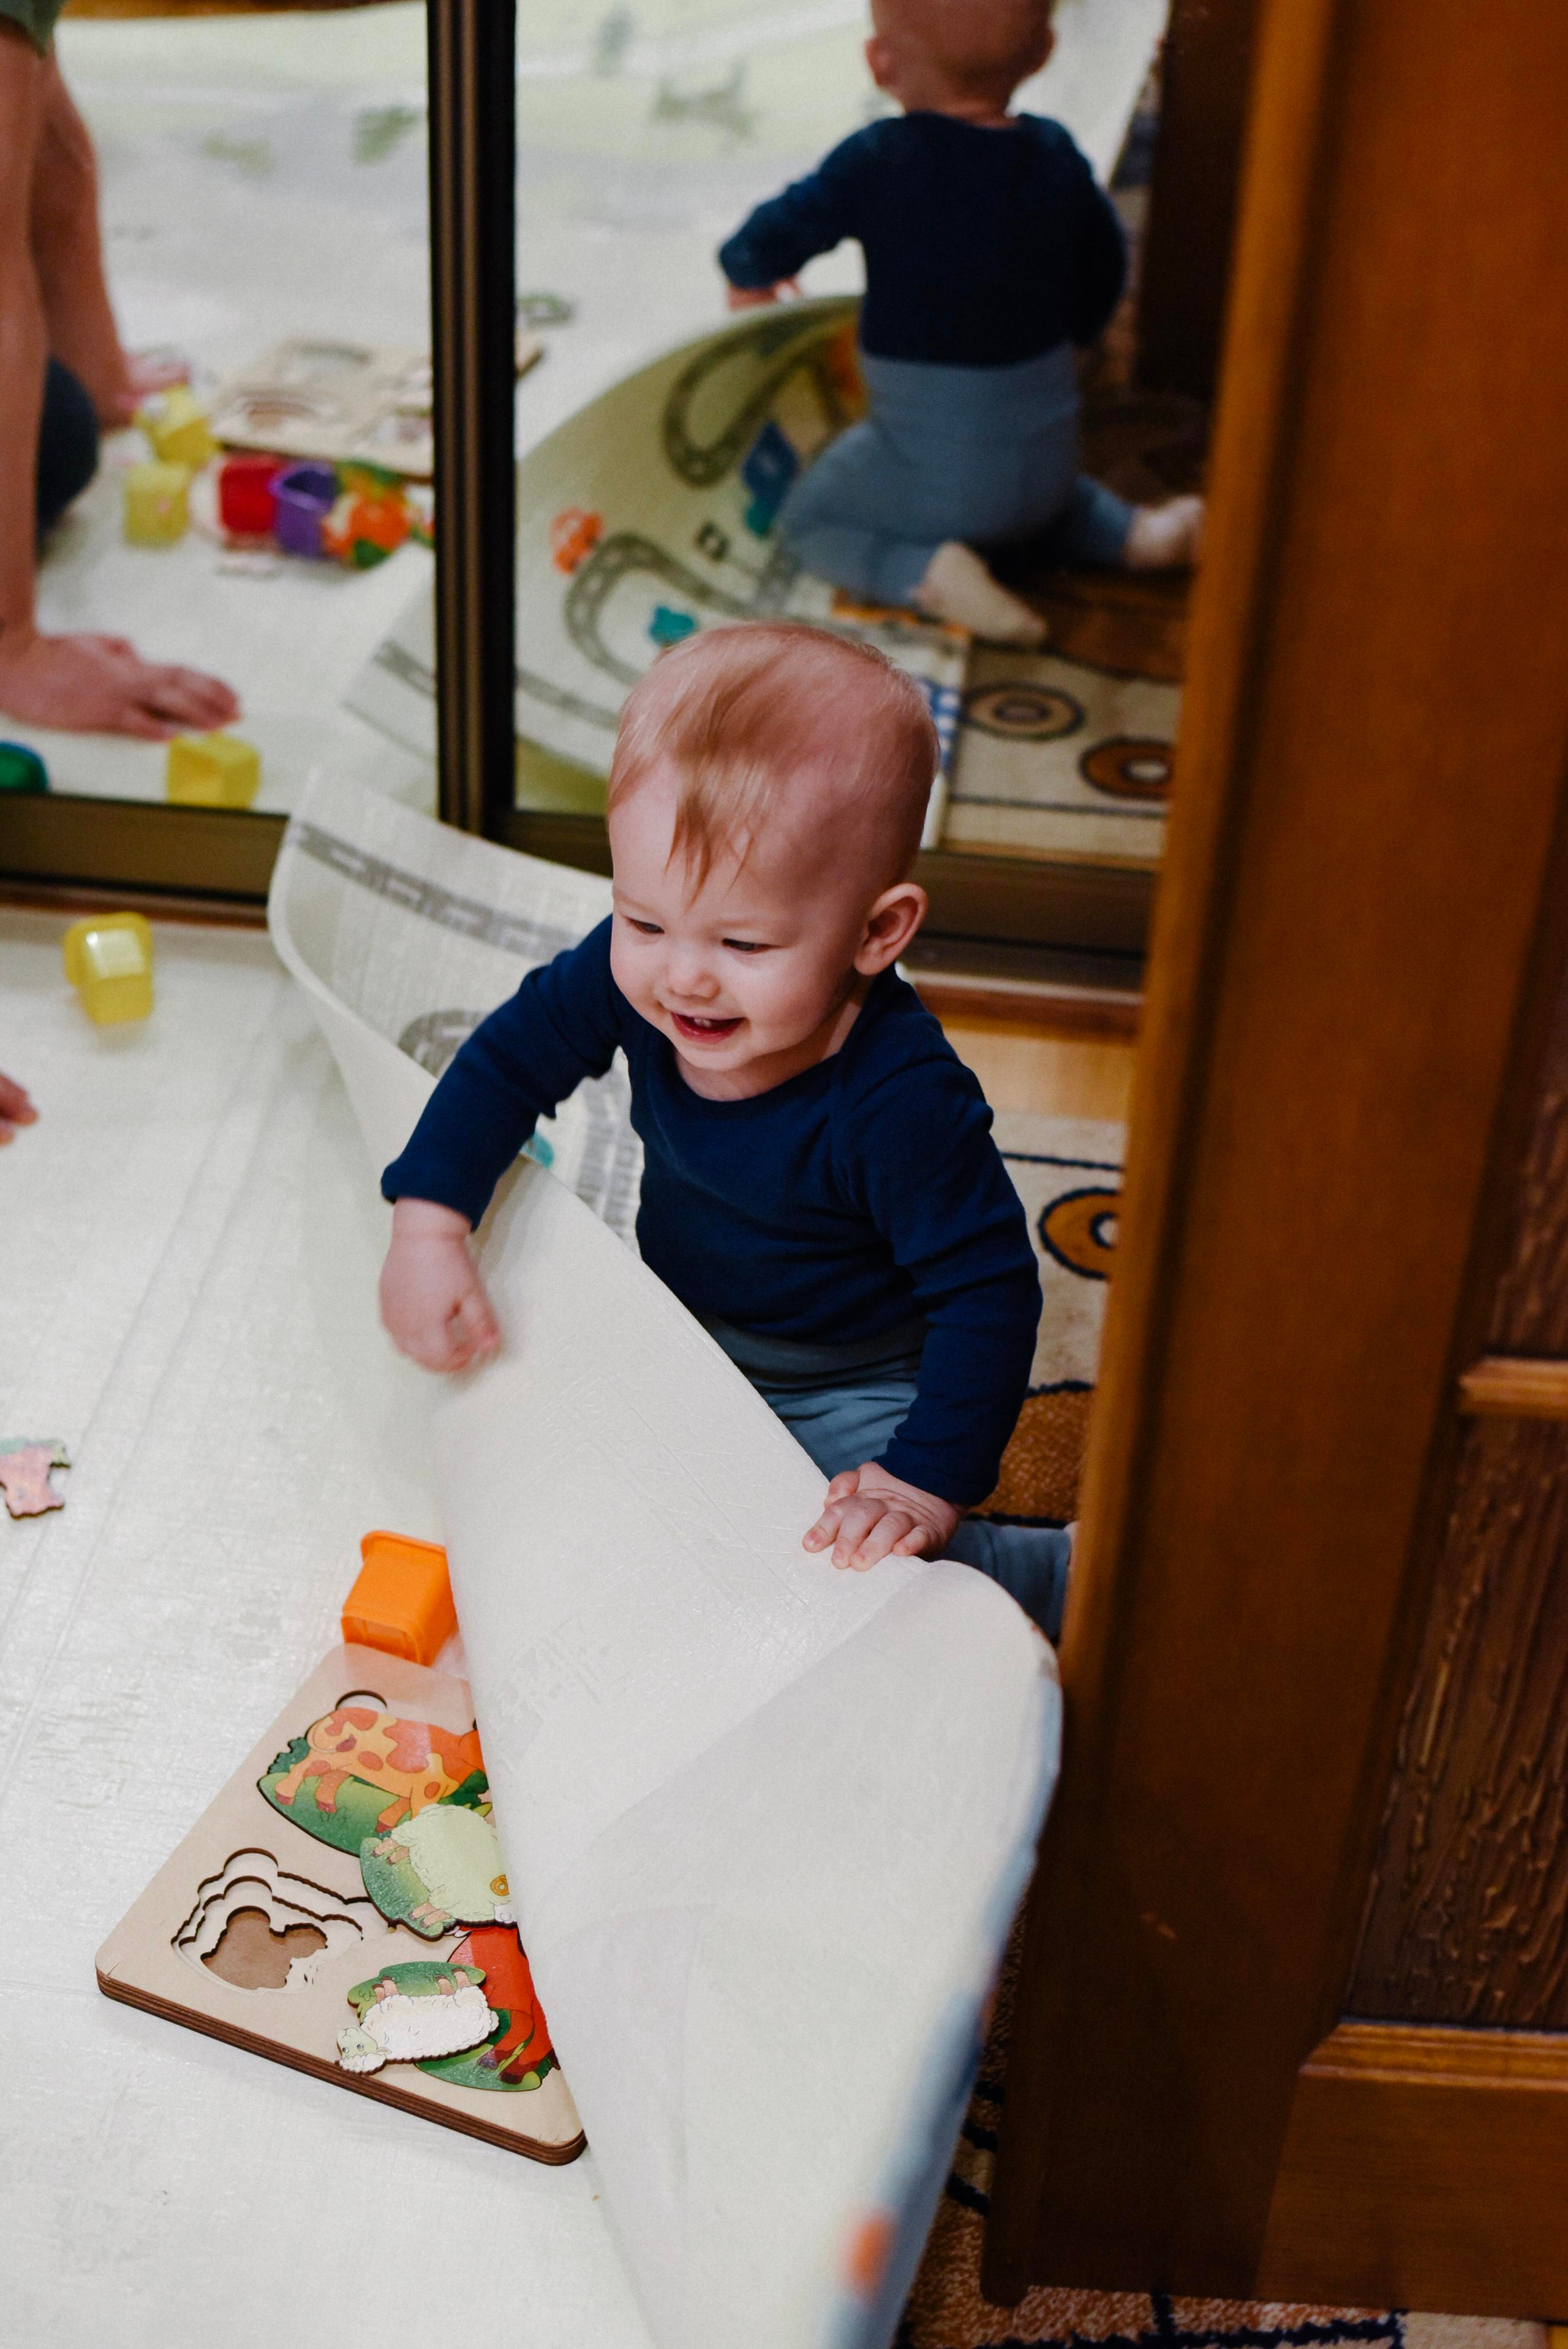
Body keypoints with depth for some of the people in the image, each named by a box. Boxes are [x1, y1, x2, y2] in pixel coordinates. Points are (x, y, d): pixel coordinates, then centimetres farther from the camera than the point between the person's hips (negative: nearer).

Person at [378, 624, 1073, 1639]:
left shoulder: (902, 1101, -36)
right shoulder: (634, 974, -20)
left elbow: (989, 1291, -28)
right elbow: (513, 1055, -4)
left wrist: (929, 1482, -34)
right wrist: (430, 1226, -15)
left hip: (853, 1391, -6)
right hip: (681, 1345, 6)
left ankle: (1048, 1573, 8)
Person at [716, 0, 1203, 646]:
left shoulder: (877, 160, -16)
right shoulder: (1054, 154, -2)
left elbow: (770, 241, -11)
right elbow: (1102, 270, 11)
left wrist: (748, 277, 13)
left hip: (931, 467, -6)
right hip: (1047, 447, 6)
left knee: (807, 520, 15)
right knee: (1043, 497, 39)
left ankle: (929, 572, -10)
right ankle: (1134, 532, 12)